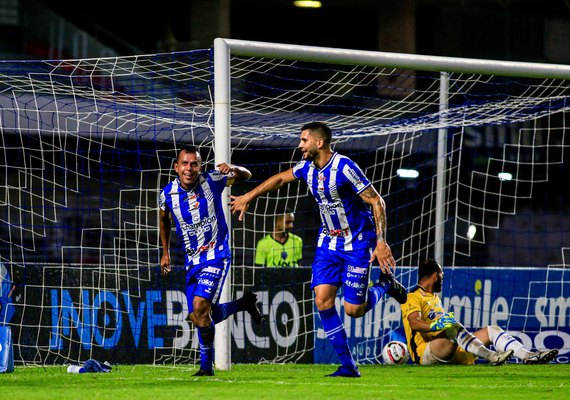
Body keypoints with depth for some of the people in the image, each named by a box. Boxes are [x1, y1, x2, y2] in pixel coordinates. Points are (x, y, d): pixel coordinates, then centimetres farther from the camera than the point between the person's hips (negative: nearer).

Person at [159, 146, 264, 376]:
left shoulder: (211, 181, -12)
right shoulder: (167, 194, -4)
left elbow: (245, 176, 2)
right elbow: (164, 220, 18)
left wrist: (232, 168, -20)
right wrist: (165, 252, 16)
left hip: (216, 256, -5)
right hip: (192, 261, 5)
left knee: (200, 306, -20)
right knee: (198, 317, 7)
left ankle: (206, 365, -5)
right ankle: (244, 304, 30)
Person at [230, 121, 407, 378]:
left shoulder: (344, 168, -22)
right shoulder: (307, 168, 0)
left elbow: (376, 202, -20)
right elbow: (279, 179, 20)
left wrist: (381, 242, -26)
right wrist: (247, 198, 24)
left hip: (357, 243, -6)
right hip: (328, 241, 6)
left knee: (353, 310, -8)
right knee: (322, 300, -10)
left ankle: (386, 284, 24)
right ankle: (348, 366, -3)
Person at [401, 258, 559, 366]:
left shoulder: (434, 298, 29)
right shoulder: (413, 298, -2)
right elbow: (414, 323, -21)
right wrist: (435, 326, -38)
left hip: (453, 350, 9)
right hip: (425, 354, -9)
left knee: (492, 330, 1)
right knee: (454, 327, -36)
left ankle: (528, 356, -19)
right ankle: (491, 357, -53)